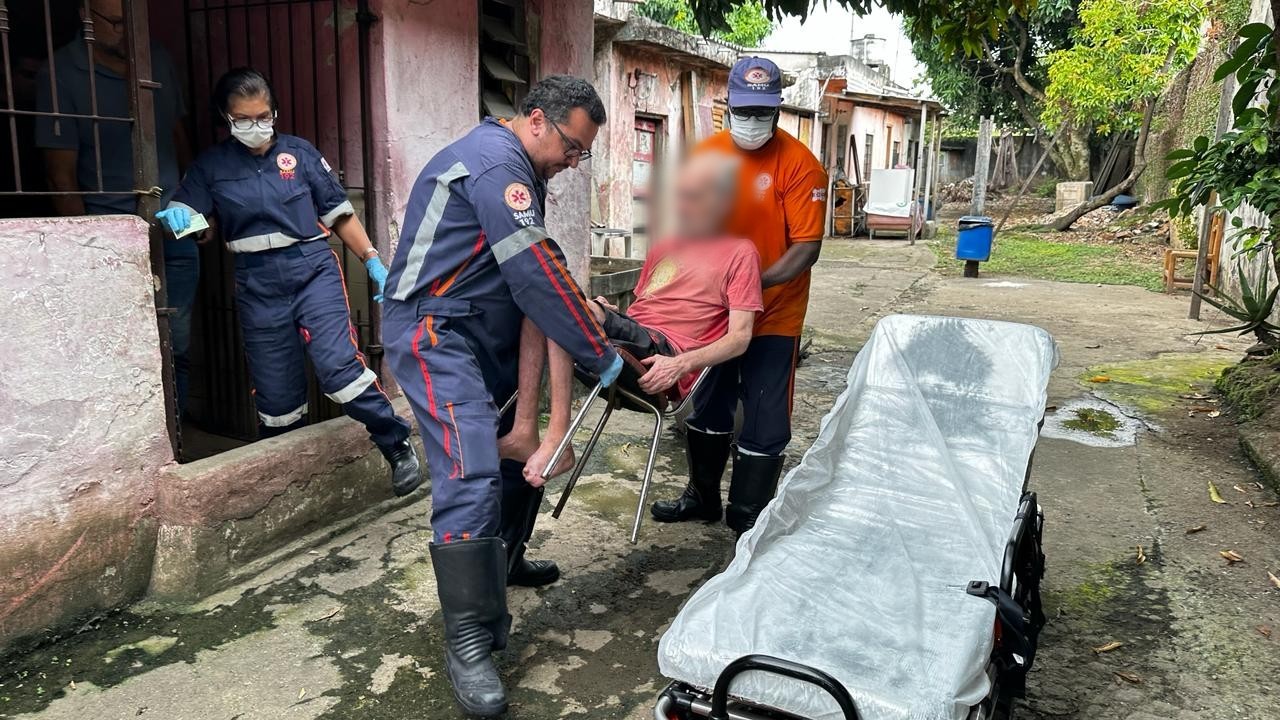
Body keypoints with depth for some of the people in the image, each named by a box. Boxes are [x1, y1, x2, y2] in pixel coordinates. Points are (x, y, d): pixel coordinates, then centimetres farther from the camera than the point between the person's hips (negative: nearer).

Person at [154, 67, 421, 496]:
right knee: (275, 390, 6)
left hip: (313, 269, -2)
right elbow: (182, 212, 3)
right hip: (258, 284, 2)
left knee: (338, 366, -17)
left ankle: (398, 446, -3)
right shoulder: (212, 165, 9)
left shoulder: (300, 153, 6)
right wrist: (174, 217, -22)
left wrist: (373, 261, 1)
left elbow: (338, 212, 8)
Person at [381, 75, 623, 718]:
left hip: (485, 334, 11)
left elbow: (539, 257, 17)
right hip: (434, 333, -11)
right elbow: (533, 273, -23)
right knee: (472, 475, -19)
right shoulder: (495, 163, -19)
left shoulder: (517, 168, 15)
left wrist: (580, 304, 1)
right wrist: (599, 356, -18)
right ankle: (469, 645, -14)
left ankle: (503, 563, 36)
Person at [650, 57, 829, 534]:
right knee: (707, 407, 18)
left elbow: (807, 247, -17)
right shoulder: (705, 154, -2)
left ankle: (748, 518, 20)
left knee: (764, 422, 3)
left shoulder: (799, 164, -15)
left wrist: (758, 283, -29)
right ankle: (702, 497, 38)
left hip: (774, 315, -4)